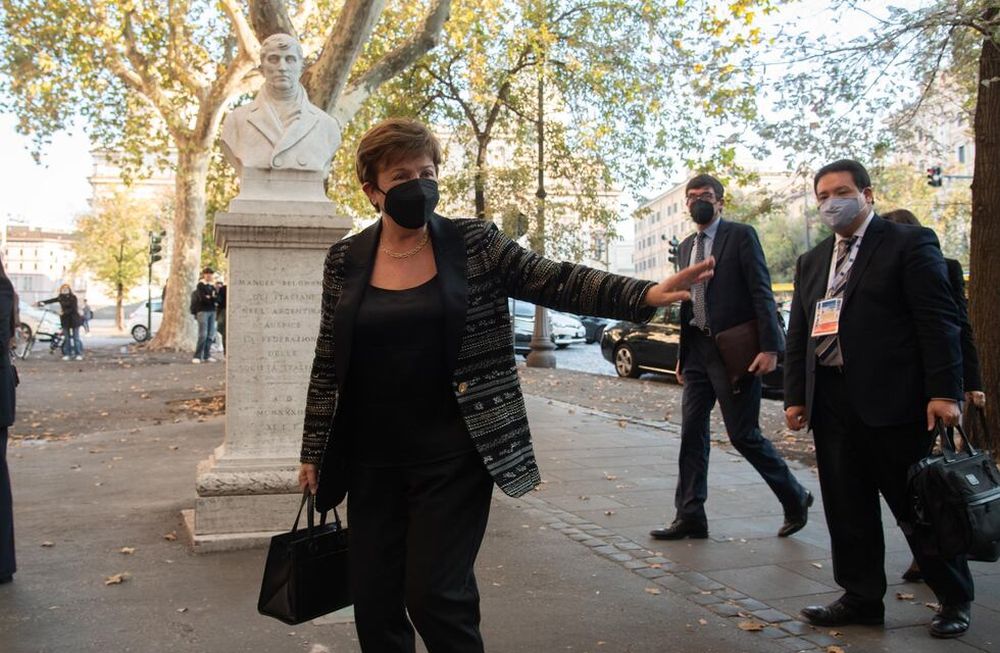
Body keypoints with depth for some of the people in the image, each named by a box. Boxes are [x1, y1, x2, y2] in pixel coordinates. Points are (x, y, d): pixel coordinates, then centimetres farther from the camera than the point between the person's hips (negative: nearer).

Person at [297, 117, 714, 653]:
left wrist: (645, 295, -25)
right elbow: (328, 364, 8)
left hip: (453, 458, -2)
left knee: (436, 597, -3)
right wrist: (313, 451, 9)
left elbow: (557, 282, -10)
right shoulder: (345, 261, 3)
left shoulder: (473, 244, -2)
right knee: (374, 604, 9)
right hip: (372, 463, 3)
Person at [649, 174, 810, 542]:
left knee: (743, 434, -2)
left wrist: (770, 347, -17)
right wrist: (683, 354, 18)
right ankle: (690, 517, 12)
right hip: (698, 350, 7)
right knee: (691, 433, 5)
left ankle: (795, 498, 20)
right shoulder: (686, 247, 16)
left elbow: (761, 292, -10)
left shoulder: (740, 236, -4)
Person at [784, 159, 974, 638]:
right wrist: (795, 396, 10)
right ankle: (862, 597, 21)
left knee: (919, 505, 4)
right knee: (847, 509, 9)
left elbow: (939, 321, -8)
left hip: (892, 400, -6)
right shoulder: (811, 262, 18)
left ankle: (954, 599, 21)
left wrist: (943, 391, -14)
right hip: (831, 402, 6)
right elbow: (798, 334, 18)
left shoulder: (909, 243, -1)